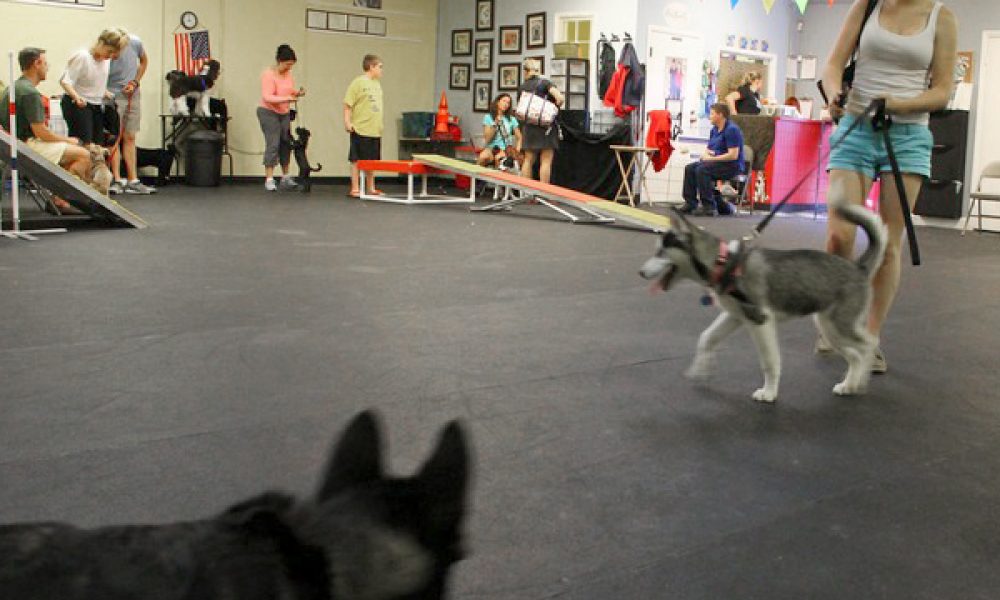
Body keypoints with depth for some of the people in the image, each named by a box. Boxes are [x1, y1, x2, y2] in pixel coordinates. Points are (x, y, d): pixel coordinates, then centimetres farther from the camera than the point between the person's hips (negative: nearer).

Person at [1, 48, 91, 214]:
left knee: (72, 151, 19)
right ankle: (61, 200, -10)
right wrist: (68, 140, -3)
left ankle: (59, 199, 9)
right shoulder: (30, 92, -17)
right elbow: (41, 132, -19)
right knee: (83, 155, -12)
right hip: (26, 147, -10)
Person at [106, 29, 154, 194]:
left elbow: (144, 61, 8)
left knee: (130, 138, 8)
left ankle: (133, 181, 11)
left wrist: (135, 82, -2)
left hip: (133, 95, 4)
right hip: (114, 96, -4)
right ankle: (117, 181, -6)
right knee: (115, 137, -8)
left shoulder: (135, 43, -12)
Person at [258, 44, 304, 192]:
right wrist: (286, 98, -33)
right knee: (273, 144, -11)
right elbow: (267, 97, -23)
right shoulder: (268, 74, -16)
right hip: (269, 112, -7)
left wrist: (297, 93, -7)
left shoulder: (288, 73, 3)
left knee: (286, 143, 7)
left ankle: (286, 177, 18)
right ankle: (269, 179, -8)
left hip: (284, 113, 7)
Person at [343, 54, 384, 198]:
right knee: (357, 160, 1)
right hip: (360, 129, -7)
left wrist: (381, 121, 20)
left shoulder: (377, 83, 14)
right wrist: (347, 122, -18)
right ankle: (355, 189, 6)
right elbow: (348, 104, -12)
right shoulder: (358, 82, -9)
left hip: (375, 130, 7)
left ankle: (371, 188, 22)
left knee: (372, 160, 13)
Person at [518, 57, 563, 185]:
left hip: (529, 126, 4)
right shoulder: (545, 83, -4)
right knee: (546, 161, -2)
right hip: (547, 125, -4)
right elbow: (560, 98, -17)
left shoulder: (523, 87, 8)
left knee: (528, 160, 11)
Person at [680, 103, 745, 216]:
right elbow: (708, 150, 20)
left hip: (732, 166, -10)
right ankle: (690, 204, -5)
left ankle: (709, 207, -26)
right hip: (717, 162, 10)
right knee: (689, 168, -3)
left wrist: (712, 158, -20)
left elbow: (733, 155, -22)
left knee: (702, 170, -29)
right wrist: (706, 154, -5)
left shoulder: (732, 130, -15)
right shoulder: (714, 130, 13)